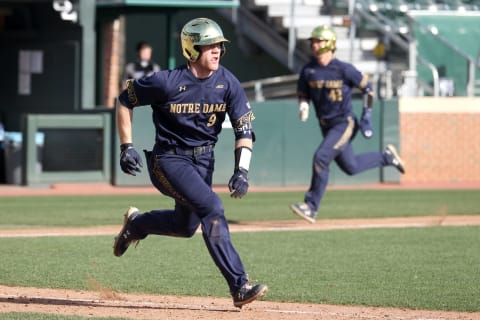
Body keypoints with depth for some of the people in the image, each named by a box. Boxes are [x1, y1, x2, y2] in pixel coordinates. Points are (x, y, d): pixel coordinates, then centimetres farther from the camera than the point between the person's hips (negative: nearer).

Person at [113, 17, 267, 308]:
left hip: (204, 161, 6)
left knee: (186, 226, 18)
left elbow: (244, 128, -7)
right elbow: (125, 100, -4)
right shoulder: (167, 82, -19)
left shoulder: (228, 83, -8)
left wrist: (242, 171, -20)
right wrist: (126, 147, -8)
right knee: (212, 207, -24)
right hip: (169, 160, -6)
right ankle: (239, 286, -25)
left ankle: (136, 224, 49)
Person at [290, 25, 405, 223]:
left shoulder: (343, 69, -15)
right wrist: (303, 107, -10)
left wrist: (367, 115, -6)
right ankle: (386, 157, 39)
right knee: (350, 167, 15)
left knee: (321, 158, -21)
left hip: (344, 124, -7)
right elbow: (303, 94, 12)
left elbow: (367, 87, -4)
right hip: (326, 126, 7)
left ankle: (311, 207, -15)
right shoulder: (308, 70, -1)